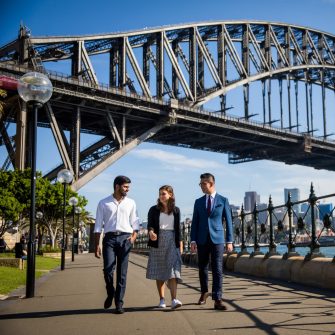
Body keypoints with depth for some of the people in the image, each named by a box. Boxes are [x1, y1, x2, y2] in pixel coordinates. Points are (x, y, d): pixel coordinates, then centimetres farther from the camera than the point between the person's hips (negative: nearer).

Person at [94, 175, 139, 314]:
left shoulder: (130, 203, 13)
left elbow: (135, 223, 14)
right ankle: (110, 294, 18)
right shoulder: (104, 203, 7)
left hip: (125, 238, 2)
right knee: (108, 269, -10)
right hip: (109, 238, -1)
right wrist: (97, 245, 0)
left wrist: (134, 236, -4)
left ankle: (119, 303, 9)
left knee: (122, 273, 1)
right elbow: (98, 226, 6)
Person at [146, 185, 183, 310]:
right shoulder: (154, 210, 5)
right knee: (159, 272, 4)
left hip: (172, 242, 0)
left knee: (172, 270, -11)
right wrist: (151, 232, -25)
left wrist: (180, 243, 8)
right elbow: (150, 224, -3)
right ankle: (162, 299, 12)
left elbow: (178, 228, 12)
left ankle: (174, 300, -19)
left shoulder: (176, 210, 8)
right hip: (158, 242, 0)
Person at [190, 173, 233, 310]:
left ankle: (217, 300, -6)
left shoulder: (223, 200, 4)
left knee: (217, 270, -7)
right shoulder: (198, 202, 10)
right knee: (202, 268, 10)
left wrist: (229, 241, -1)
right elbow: (195, 222, 8)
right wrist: (193, 240, 0)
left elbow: (228, 221, 3)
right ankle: (204, 293, 31)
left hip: (217, 239, -2)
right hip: (202, 240, 3)